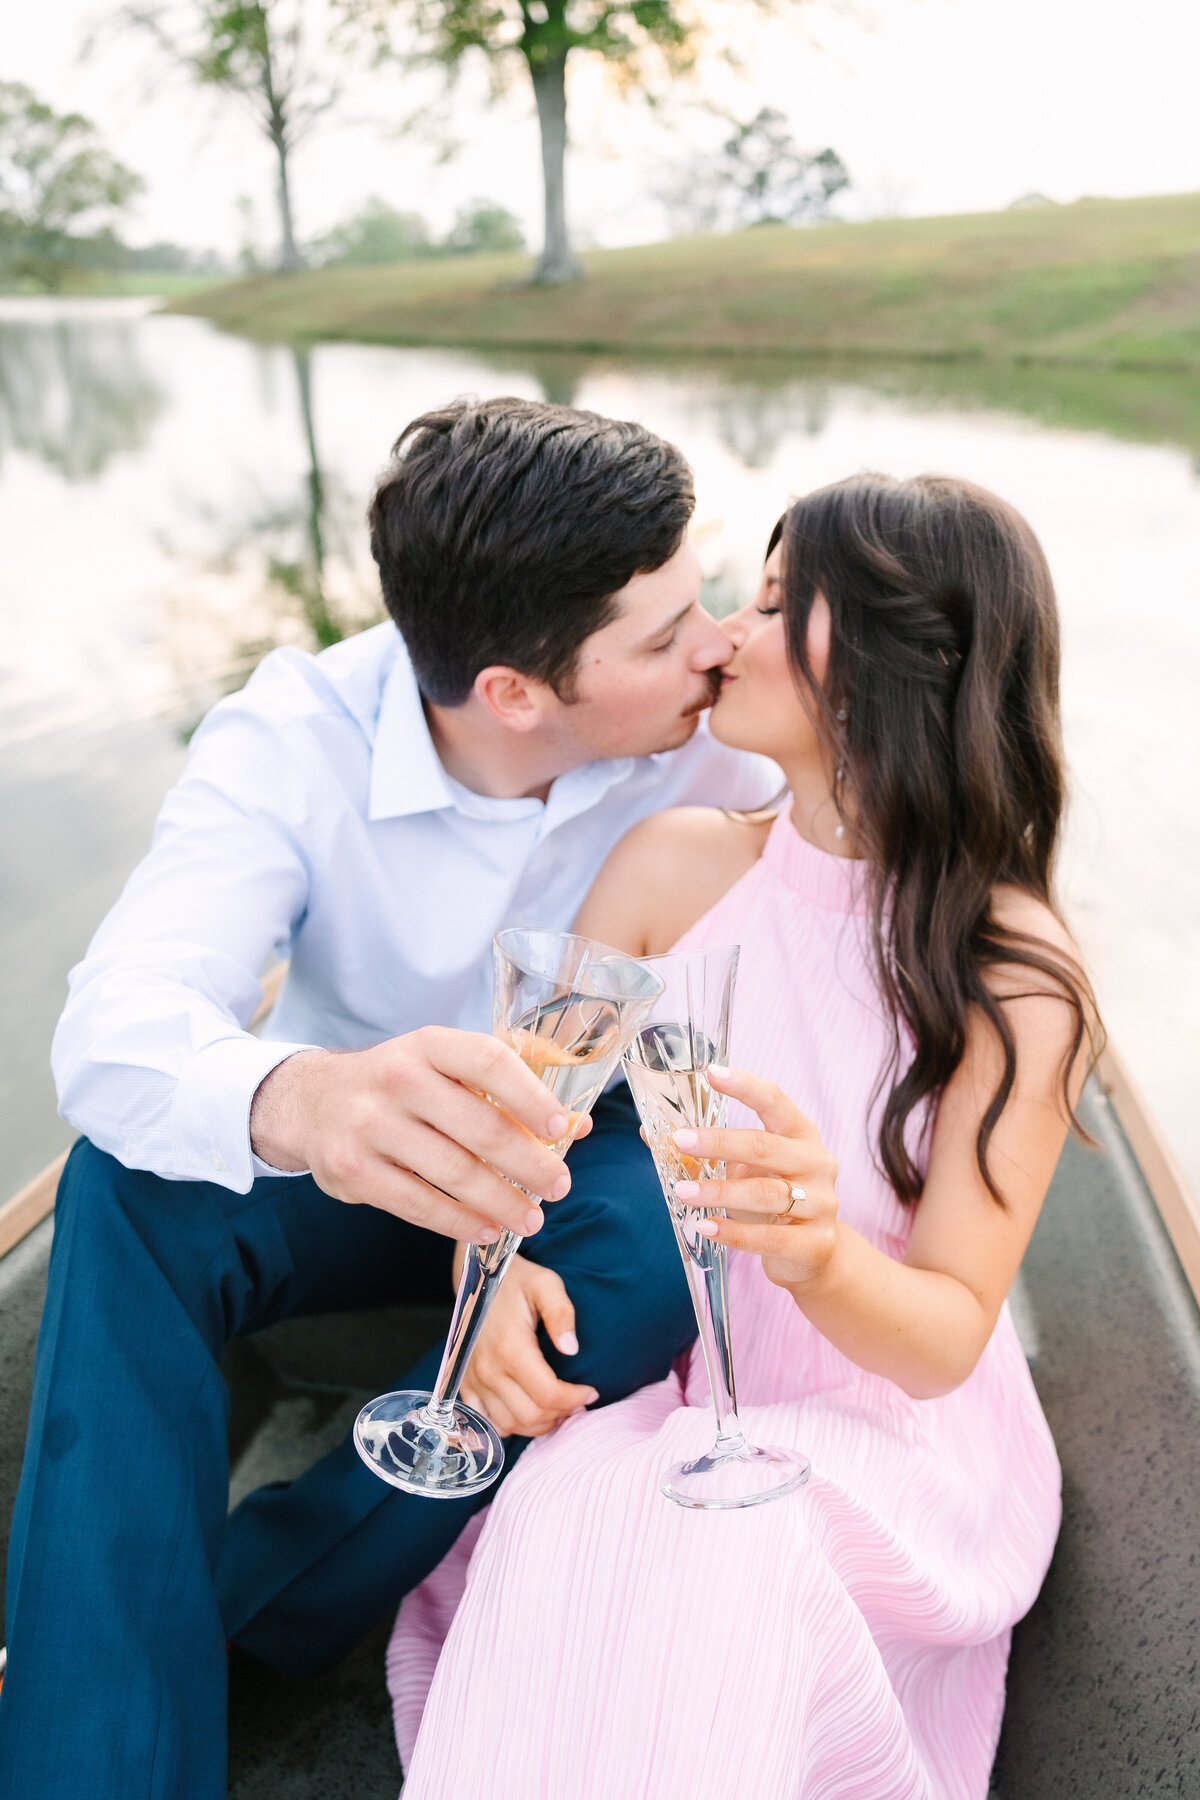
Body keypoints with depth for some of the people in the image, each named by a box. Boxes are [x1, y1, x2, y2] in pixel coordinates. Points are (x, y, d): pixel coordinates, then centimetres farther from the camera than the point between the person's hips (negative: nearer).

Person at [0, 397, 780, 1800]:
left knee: (665, 1249, -32)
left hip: (581, 1166, 1)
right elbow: (116, 1034, -36)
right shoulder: (297, 739, -23)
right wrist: (299, 1103, -61)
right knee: (128, 1193, -29)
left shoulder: (712, 738, -20)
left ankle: (220, 1604, -16)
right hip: (344, 1160, 0)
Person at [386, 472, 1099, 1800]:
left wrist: (815, 1251, -35)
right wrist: (500, 1273, -22)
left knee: (725, 1544, -33)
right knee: (569, 1514, -30)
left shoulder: (1016, 969, -13)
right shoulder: (677, 865, -5)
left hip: (888, 1434, -2)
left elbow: (946, 1342, -12)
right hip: (652, 1391, 2)